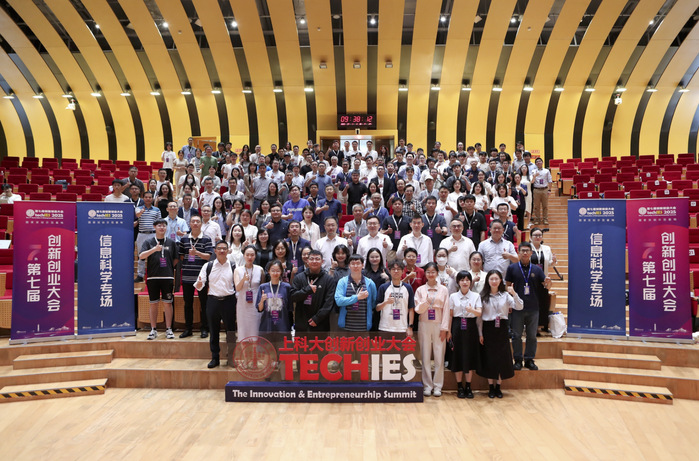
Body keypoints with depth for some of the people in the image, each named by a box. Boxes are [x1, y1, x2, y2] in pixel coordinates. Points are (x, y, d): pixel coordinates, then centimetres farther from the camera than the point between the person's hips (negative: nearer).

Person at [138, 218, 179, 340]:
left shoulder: (171, 242, 9)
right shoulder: (149, 242, 5)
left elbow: (176, 259, 14)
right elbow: (141, 256, -9)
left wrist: (169, 267, 4)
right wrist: (154, 249, -21)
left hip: (167, 277, 0)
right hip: (152, 277, 0)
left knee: (168, 303, 2)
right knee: (153, 303, 5)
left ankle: (168, 329, 10)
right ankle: (153, 330, 15)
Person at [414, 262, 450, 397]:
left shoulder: (443, 290, 3)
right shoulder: (420, 290, 5)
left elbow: (446, 310, 1)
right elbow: (418, 310, 0)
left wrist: (444, 328, -5)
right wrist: (427, 302, -17)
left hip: (438, 326, -1)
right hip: (424, 325, 1)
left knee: (439, 356, 0)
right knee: (425, 356, 4)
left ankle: (437, 386, 11)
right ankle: (427, 386, 14)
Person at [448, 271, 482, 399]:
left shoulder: (476, 296, 4)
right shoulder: (453, 296, 4)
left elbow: (479, 313, -7)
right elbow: (450, 315, 4)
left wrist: (472, 310, -29)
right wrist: (449, 330, -2)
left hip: (471, 327, 0)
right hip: (457, 327, 0)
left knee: (470, 355, 3)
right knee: (457, 356, 1)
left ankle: (468, 387, 15)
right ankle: (460, 387, 13)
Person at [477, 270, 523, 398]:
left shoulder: (505, 295, 1)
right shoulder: (483, 296, -1)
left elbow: (519, 307, -10)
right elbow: (479, 316, -1)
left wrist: (514, 294, -24)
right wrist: (480, 333, -4)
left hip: (502, 328, 1)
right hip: (488, 328, -1)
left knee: (502, 357, 4)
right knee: (489, 358, 3)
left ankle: (498, 386, 20)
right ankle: (491, 387, 18)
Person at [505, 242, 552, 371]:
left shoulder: (537, 269, 5)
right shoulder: (512, 268, 1)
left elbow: (547, 286, 4)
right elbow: (507, 286, 2)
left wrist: (548, 282, -19)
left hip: (533, 308, 2)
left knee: (532, 336, 8)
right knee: (516, 335, 4)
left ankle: (529, 359, 20)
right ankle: (518, 360, 15)